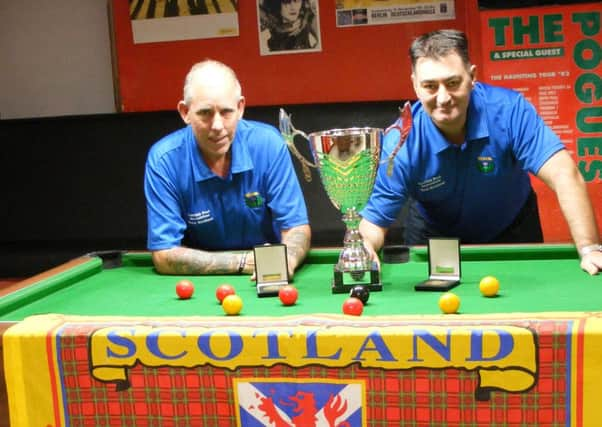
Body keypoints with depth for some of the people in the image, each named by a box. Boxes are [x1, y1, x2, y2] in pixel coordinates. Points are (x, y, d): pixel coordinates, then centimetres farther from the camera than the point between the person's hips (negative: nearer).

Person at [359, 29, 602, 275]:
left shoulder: (509, 110, -31)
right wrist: (364, 246, -50)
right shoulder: (400, 144, -30)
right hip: (434, 239, 0)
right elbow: (374, 222, -26)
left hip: (512, 233, 1)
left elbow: (564, 174, -37)